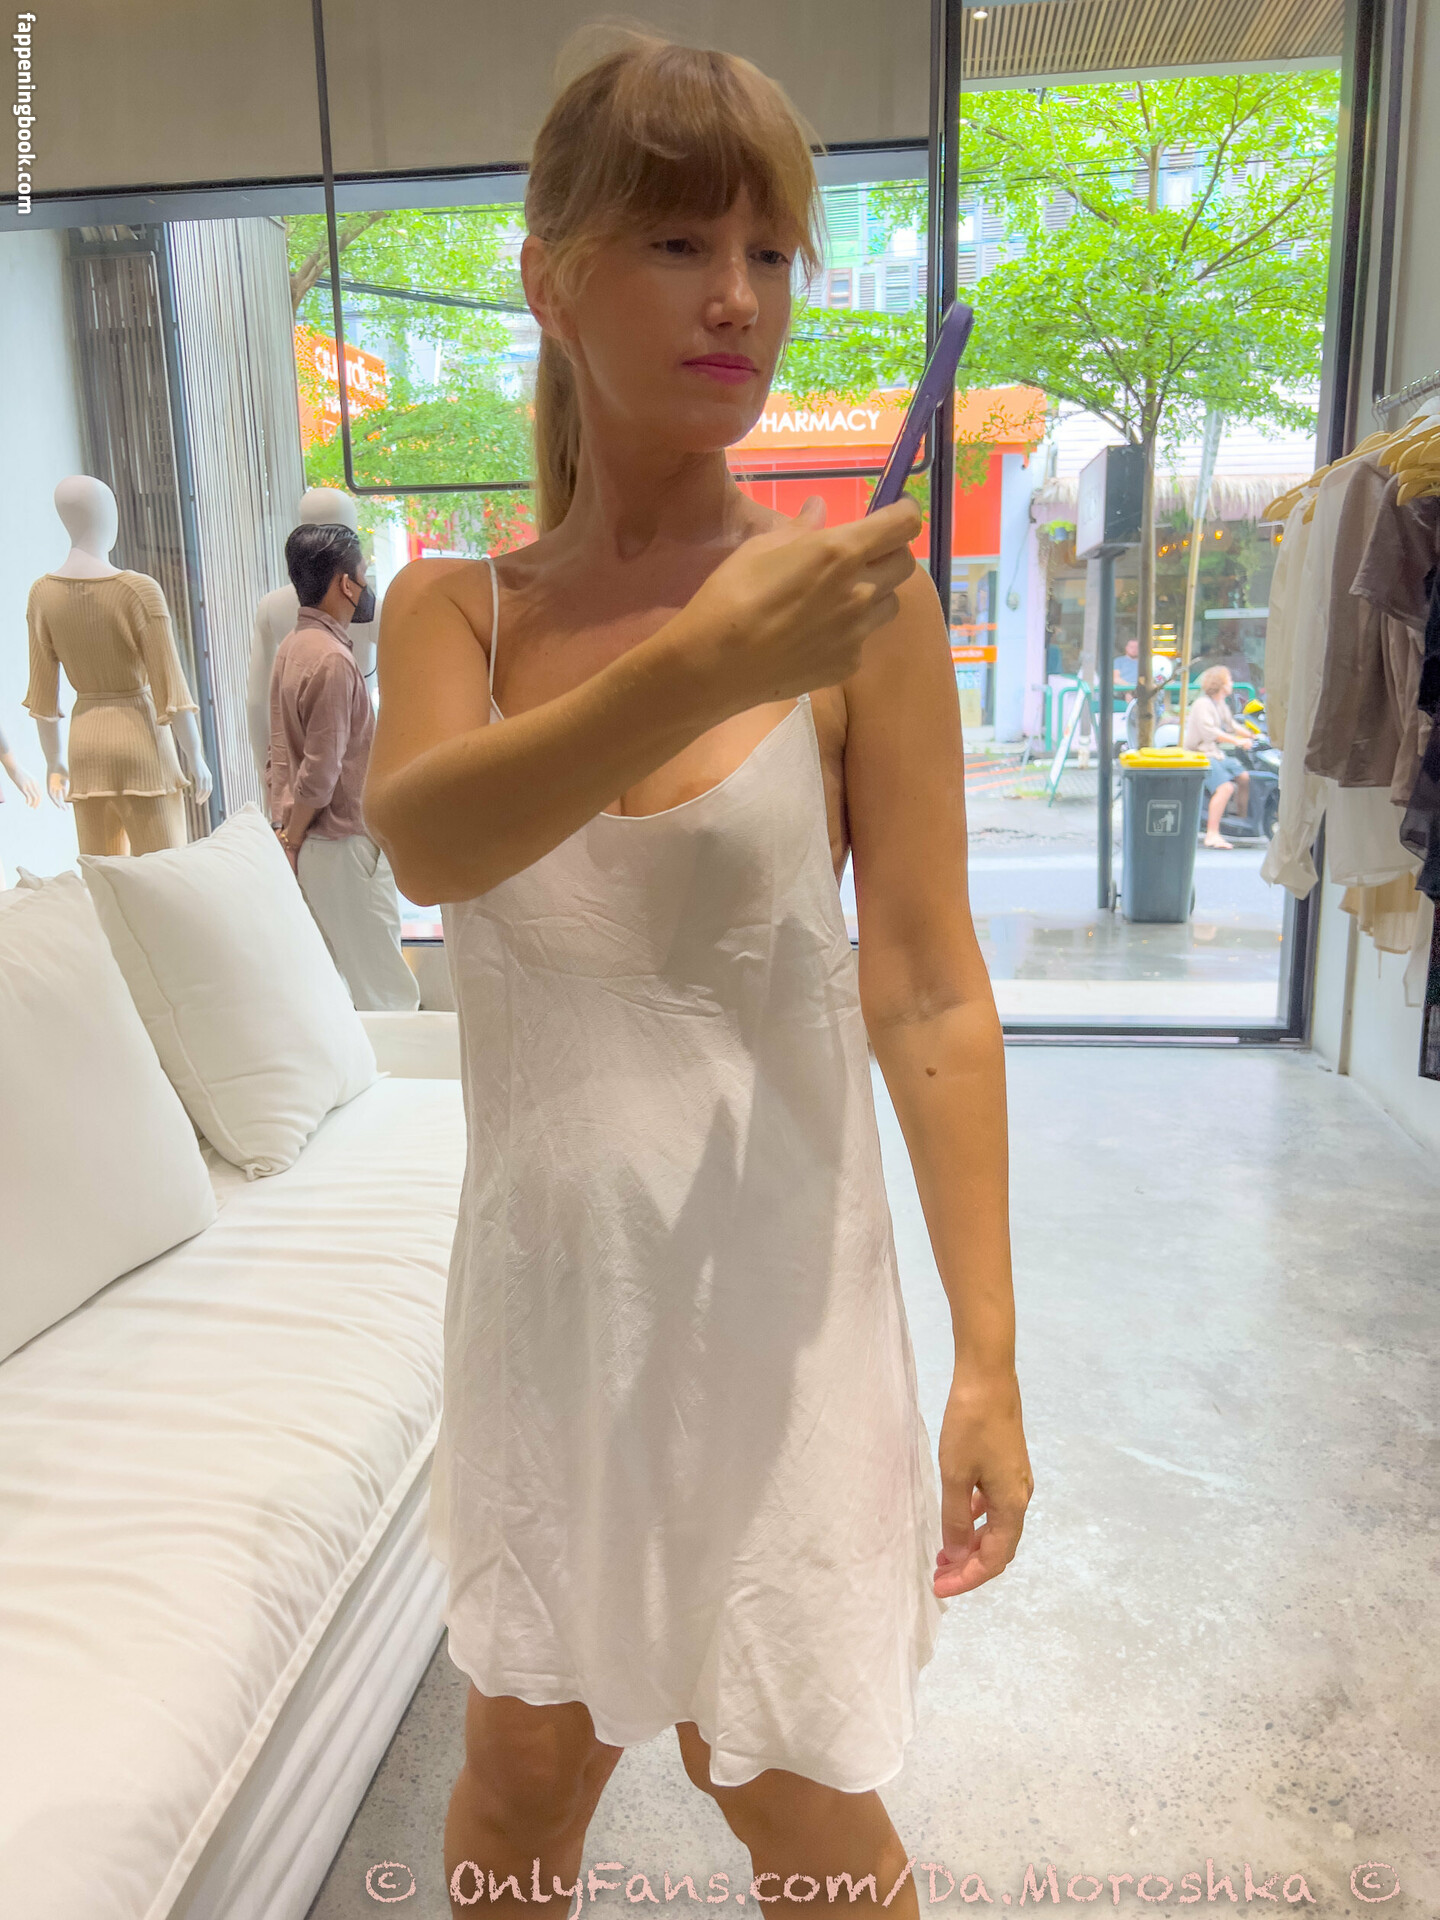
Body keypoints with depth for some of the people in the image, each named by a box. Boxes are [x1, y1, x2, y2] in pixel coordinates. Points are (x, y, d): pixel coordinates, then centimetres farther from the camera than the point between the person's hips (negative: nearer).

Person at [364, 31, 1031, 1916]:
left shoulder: (861, 595, -9)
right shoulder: (454, 606, 1)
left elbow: (930, 997, -10)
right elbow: (428, 840, -20)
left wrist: (988, 1357, -9)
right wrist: (703, 668, -36)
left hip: (770, 1301, -2)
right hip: (541, 1289, 3)